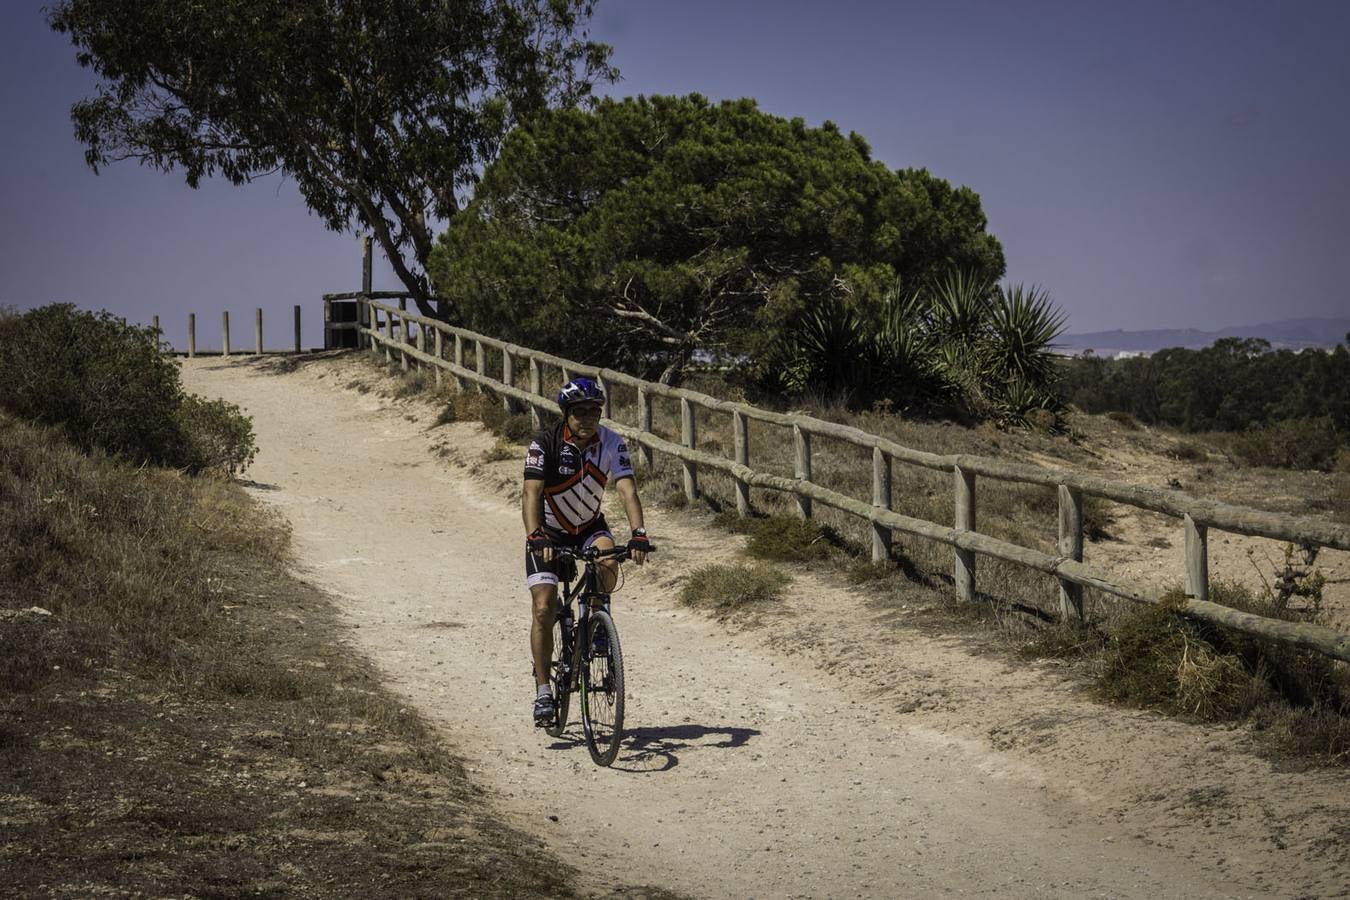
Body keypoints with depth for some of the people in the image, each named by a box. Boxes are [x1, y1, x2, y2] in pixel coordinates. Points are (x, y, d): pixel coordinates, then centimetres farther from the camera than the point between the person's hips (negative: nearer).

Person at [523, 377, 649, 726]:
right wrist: (536, 537, -49)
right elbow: (531, 493, -33)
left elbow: (627, 489, -27)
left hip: (589, 527, 1)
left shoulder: (611, 443, -18)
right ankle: (543, 691, -1)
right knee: (544, 609, -12)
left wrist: (638, 534, -42)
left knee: (608, 563, -32)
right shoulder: (544, 444, -23)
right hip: (549, 533, -1)